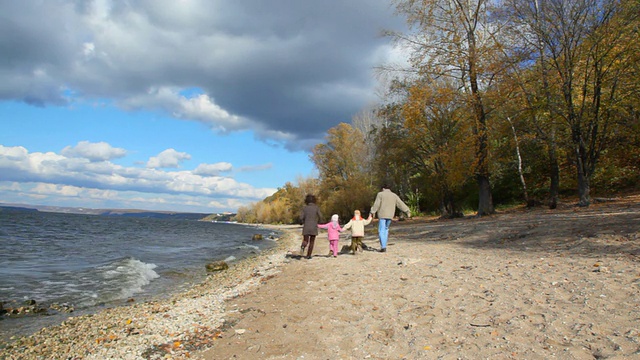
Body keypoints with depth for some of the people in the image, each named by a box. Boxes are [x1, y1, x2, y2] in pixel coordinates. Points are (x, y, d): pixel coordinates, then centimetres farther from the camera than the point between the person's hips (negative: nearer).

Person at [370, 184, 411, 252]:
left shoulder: (380, 194, 1)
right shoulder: (394, 195, 12)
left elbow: (376, 204, -8)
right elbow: (401, 204, 6)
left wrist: (373, 212, -7)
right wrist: (407, 211, 5)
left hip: (382, 215, -5)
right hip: (390, 216, 5)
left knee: (381, 231, -2)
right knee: (386, 229, 19)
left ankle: (383, 247, -9)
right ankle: (384, 246, 18)